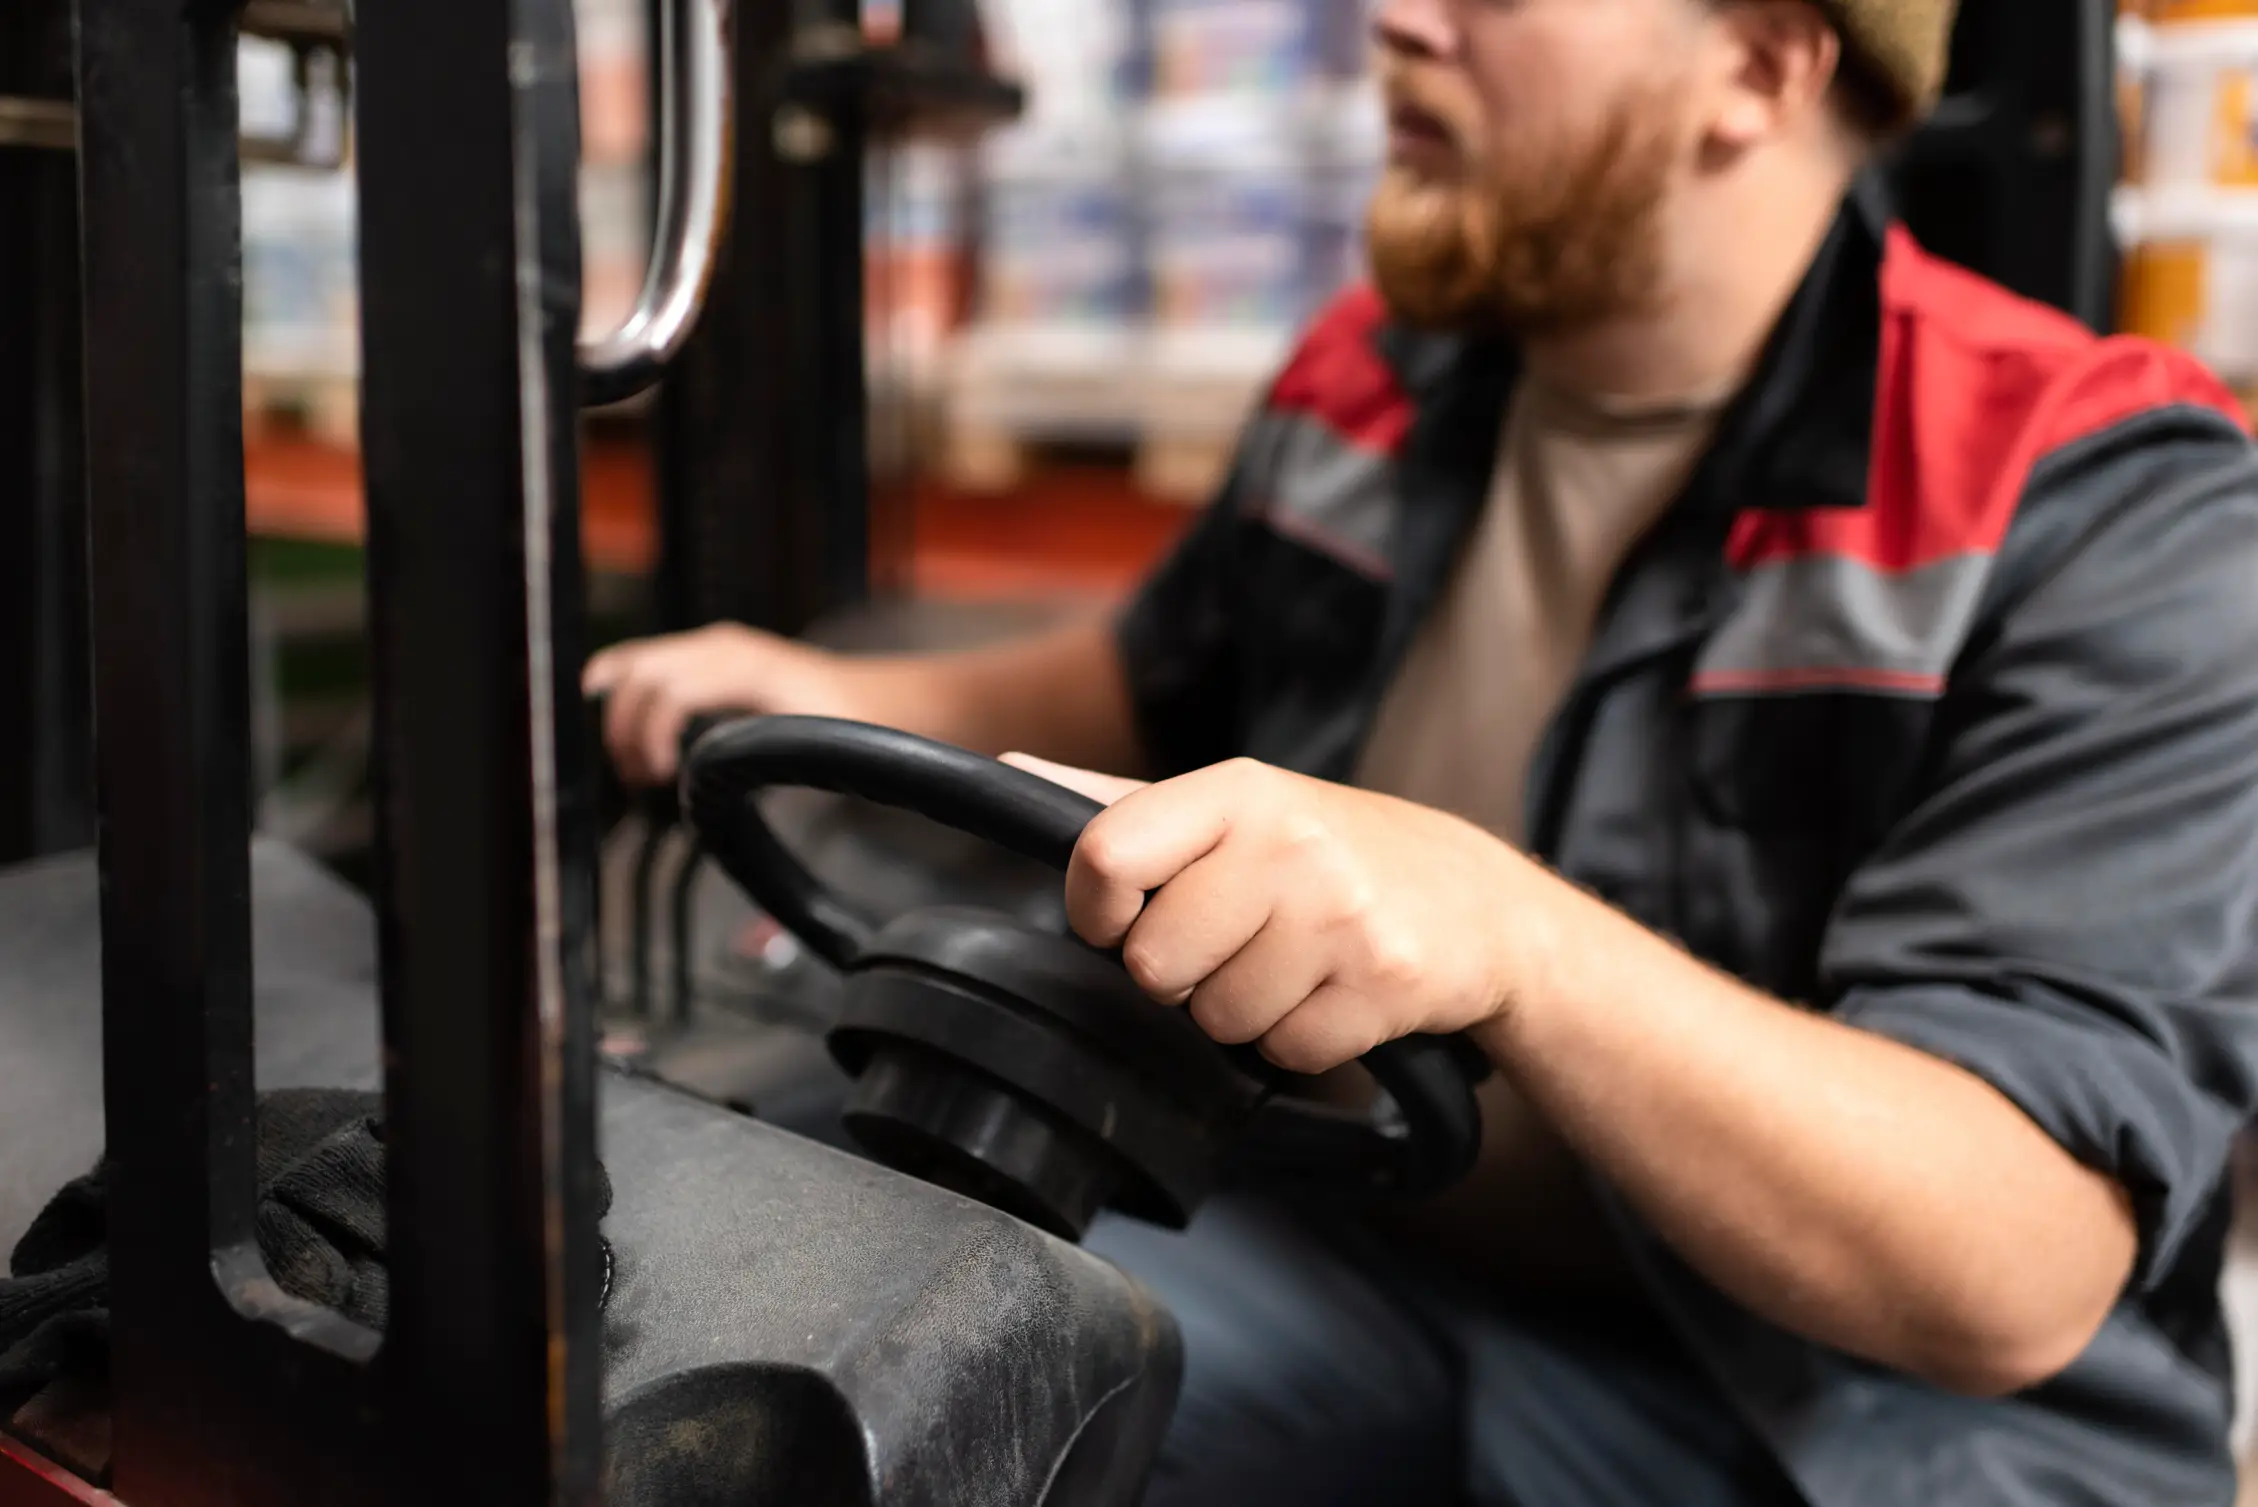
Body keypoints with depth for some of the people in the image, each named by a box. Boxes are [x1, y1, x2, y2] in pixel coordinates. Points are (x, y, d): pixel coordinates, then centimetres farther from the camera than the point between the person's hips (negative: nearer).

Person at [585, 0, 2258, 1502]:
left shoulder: (2109, 519, -17)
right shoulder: (1374, 378, 2)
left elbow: (2017, 1273, -27)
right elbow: (1169, 685, 24)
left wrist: (1515, 936, -41)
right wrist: (863, 704, 7)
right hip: (1341, 1254, 5)